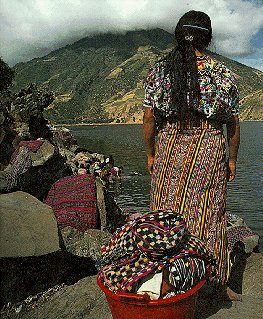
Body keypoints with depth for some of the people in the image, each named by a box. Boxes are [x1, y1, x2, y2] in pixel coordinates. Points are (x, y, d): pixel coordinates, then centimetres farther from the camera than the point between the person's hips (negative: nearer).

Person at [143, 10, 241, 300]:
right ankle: (218, 282, 26)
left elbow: (149, 118, -2)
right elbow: (233, 124, 1)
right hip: (209, 149, 0)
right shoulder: (223, 74, -2)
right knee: (210, 214, 11)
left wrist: (150, 154, 9)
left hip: (169, 147, 1)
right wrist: (232, 159, 12)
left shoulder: (159, 70, -2)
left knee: (167, 210, 13)